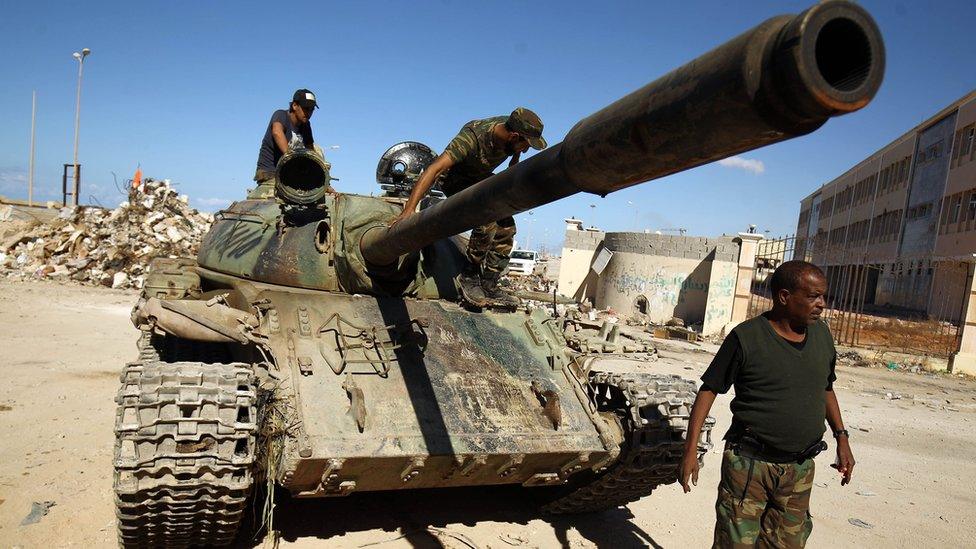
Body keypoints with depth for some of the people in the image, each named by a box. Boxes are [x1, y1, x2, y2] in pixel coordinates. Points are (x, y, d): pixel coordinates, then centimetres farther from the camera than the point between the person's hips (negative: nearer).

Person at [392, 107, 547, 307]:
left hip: (483, 178, 7)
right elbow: (435, 169, -47)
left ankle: (489, 287, 7)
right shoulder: (471, 137, -39)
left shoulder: (513, 129, -19)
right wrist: (409, 209, -54)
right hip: (456, 179, -7)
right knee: (487, 221, -29)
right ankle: (469, 277, -12)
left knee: (506, 228, -3)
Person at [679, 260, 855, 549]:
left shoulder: (822, 334, 5)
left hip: (799, 470, 5)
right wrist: (691, 450, -13)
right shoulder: (747, 337, -12)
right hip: (749, 463, -5)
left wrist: (841, 437, 14)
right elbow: (709, 389, -9)